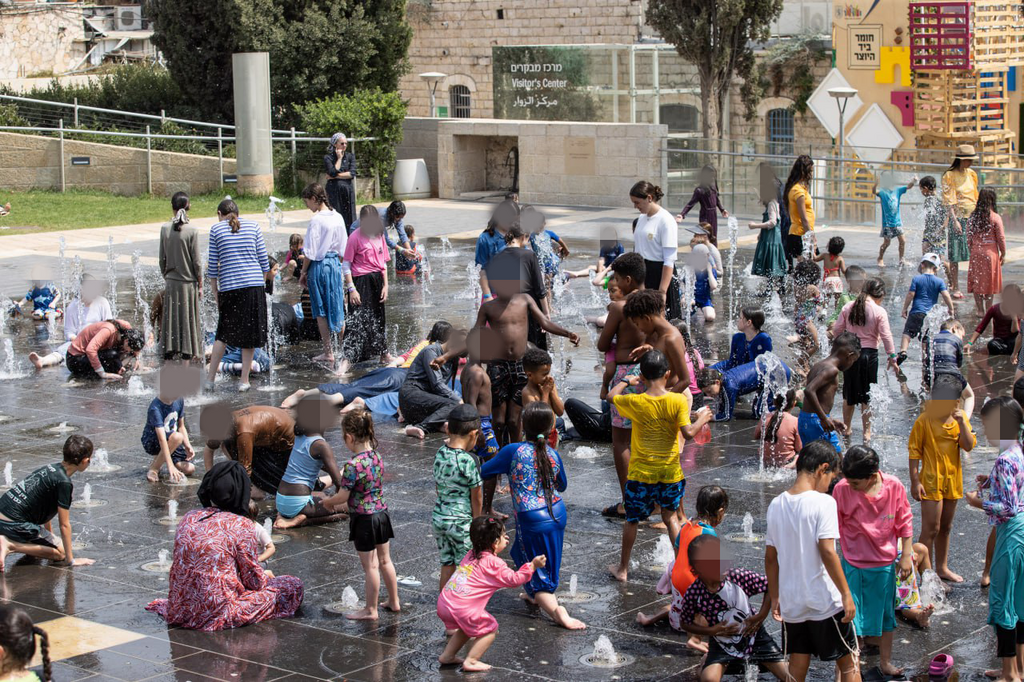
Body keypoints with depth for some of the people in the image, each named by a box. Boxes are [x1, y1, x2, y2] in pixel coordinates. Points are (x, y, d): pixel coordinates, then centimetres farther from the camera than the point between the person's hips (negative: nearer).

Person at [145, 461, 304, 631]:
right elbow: (254, 580, -7)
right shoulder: (241, 526, -14)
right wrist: (267, 577, 19)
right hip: (218, 613, -6)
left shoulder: (188, 519, 3)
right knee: (293, 585, 3)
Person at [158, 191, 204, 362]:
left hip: (171, 282, 3)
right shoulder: (192, 231, -11)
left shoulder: (165, 229, -3)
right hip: (188, 281, -3)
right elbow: (196, 261, -7)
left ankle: (170, 351, 12)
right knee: (188, 317, 4)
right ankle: (188, 352, 7)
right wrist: (200, 284, 2)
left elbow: (162, 259, 3)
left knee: (171, 317, 9)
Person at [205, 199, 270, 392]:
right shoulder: (253, 226, 8)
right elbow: (264, 260, 7)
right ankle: (244, 381, 11)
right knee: (250, 333, 7)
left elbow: (212, 266, 4)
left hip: (229, 287, 0)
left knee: (224, 334, 12)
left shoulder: (216, 229, 5)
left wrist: (215, 293, 12)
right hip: (254, 284, 0)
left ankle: (210, 378, 15)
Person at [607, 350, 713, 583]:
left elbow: (611, 396, 6)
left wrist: (626, 381, 23)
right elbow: (688, 433, -17)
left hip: (641, 473, -1)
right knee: (670, 517, 20)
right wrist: (701, 419, 1)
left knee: (632, 520, 14)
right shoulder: (678, 401, -12)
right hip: (670, 473, 1)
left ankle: (623, 568, 24)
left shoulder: (635, 402, -11)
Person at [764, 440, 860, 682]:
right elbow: (827, 552, -21)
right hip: (825, 602, -5)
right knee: (848, 662, 9)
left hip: (791, 603, 5)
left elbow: (770, 557, 9)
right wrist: (846, 594, -15)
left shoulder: (776, 505, 5)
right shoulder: (823, 502, -14)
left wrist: (774, 597, 18)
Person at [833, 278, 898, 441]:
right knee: (867, 395, 8)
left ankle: (846, 428, 26)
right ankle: (867, 432, 12)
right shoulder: (879, 312, -10)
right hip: (869, 354, -3)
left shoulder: (848, 307, 0)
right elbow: (886, 336, -10)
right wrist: (892, 357, -1)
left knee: (849, 393, 16)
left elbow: (836, 330, 3)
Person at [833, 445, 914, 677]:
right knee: (849, 616, 0)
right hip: (853, 563, -2)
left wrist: (906, 555, 1)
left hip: (885, 562, 2)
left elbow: (905, 522, -1)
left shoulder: (894, 486, -15)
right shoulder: (842, 489, -19)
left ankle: (885, 661, 35)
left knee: (885, 614, 17)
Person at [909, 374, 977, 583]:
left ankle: (942, 568, 32)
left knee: (945, 527, 18)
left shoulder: (960, 417, 1)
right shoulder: (924, 420, -13)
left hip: (953, 479, 5)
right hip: (931, 480, -5)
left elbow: (969, 446, -5)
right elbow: (914, 451, -10)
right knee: (930, 529, -6)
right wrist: (915, 481, -13)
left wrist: (962, 422, -18)